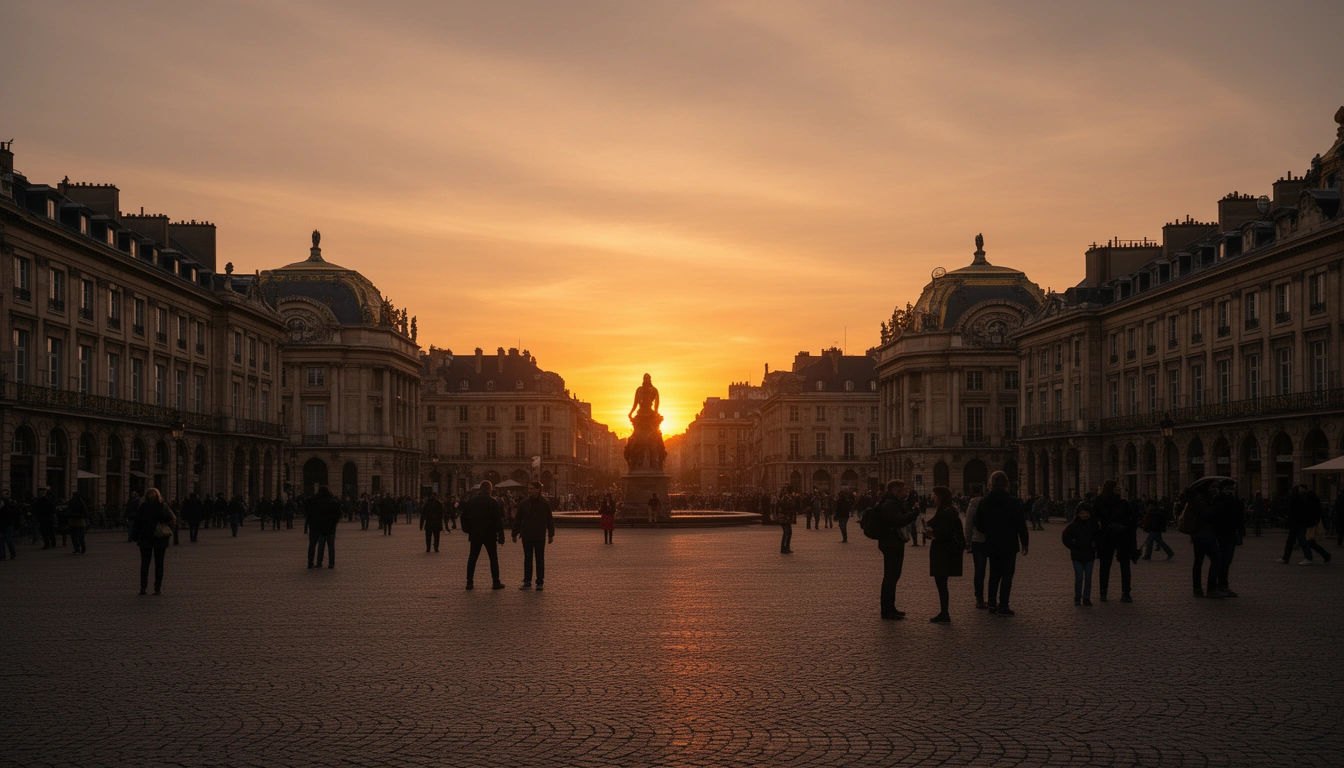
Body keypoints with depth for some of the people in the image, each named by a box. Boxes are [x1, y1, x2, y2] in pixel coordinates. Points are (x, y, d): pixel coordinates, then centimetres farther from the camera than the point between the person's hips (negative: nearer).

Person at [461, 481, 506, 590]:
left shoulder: (471, 502, 4)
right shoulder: (493, 503, -9)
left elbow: (464, 517, 8)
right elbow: (498, 520, -11)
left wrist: (467, 530, 19)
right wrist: (501, 535, -7)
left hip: (475, 535, 3)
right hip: (489, 535, -3)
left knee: (472, 558, 8)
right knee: (493, 558, 5)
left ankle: (469, 582, 3)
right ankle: (496, 582, 4)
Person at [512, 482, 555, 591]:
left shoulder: (545, 504, -1)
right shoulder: (523, 503, 0)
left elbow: (549, 520, 2)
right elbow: (517, 520, 5)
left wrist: (551, 535, -1)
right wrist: (515, 534, 3)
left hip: (540, 537, -1)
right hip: (527, 537, 1)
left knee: (540, 560, 3)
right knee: (527, 560, 6)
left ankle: (540, 583, 8)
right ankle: (527, 582, 12)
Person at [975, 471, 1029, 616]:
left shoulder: (984, 502, 2)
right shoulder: (1014, 502, -12)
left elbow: (978, 522, 9)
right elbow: (1021, 525, -11)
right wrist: (1024, 544, -2)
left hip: (991, 544, 5)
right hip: (1009, 545, -5)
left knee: (994, 573, 17)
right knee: (1007, 574, -1)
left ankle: (992, 603, 19)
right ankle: (1003, 606, -5)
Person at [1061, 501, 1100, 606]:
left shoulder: (1094, 524, 3)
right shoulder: (1073, 525, -3)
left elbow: (1099, 537, 16)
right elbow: (1065, 538, 4)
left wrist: (1095, 544, 0)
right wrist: (1073, 546, -4)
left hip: (1089, 555, 2)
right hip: (1077, 556, -2)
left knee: (1088, 578, 4)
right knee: (1079, 577, -5)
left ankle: (1086, 598, 13)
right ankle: (1077, 598, 7)